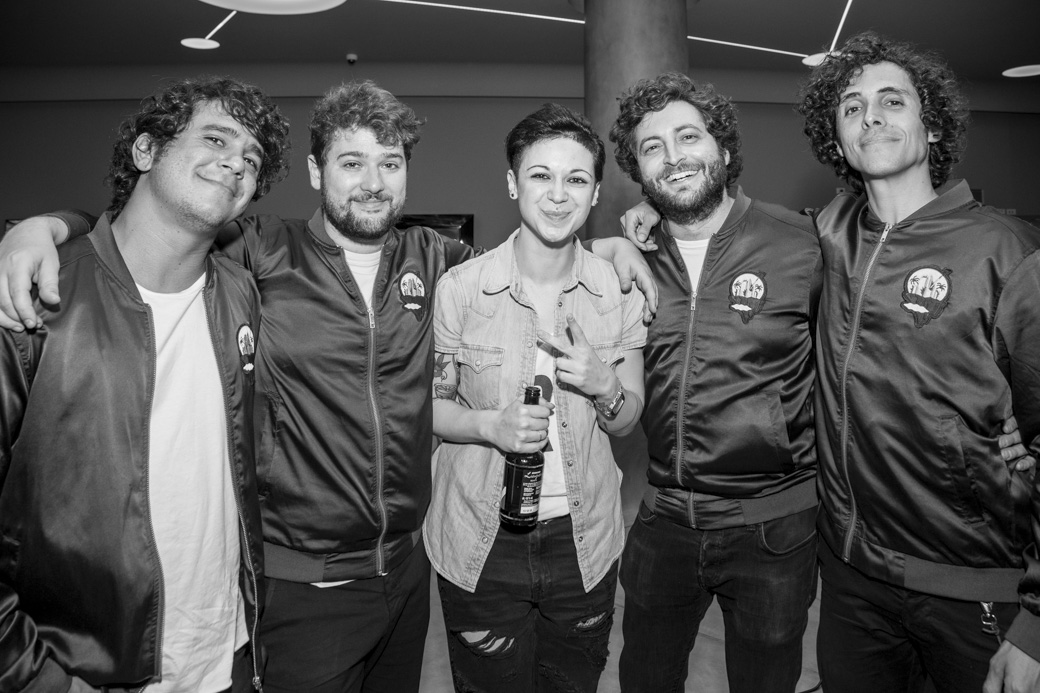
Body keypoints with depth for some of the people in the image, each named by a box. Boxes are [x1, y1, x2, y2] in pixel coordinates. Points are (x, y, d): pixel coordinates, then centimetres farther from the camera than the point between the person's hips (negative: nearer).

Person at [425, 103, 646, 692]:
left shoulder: (620, 289, -4)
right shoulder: (459, 288, -11)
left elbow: (627, 421, 5)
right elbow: (428, 404, -2)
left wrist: (605, 388, -17)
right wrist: (490, 424, -21)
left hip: (585, 539, 2)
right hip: (481, 540, -2)